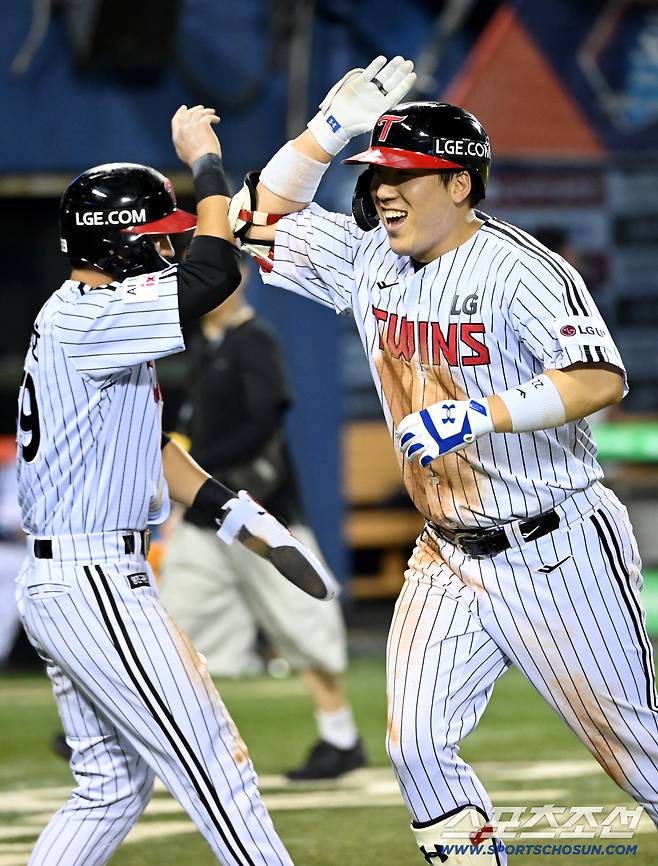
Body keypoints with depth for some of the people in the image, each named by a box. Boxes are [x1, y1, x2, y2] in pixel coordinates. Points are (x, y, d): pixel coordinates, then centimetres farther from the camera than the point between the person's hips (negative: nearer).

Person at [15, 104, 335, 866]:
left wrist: (238, 515, 12)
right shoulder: (89, 317, -16)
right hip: (98, 586, -10)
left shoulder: (79, 319, 16)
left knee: (112, 786, 15)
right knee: (217, 772, -6)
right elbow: (213, 274, -26)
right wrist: (205, 161, -12)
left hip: (51, 585, 10)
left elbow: (148, 445, 20)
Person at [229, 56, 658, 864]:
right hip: (448, 556, 6)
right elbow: (263, 216, 10)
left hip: (556, 550, -6)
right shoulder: (369, 260, 4)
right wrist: (332, 126, -2)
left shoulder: (518, 268, -17)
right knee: (418, 745, -3)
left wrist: (480, 415, -36)